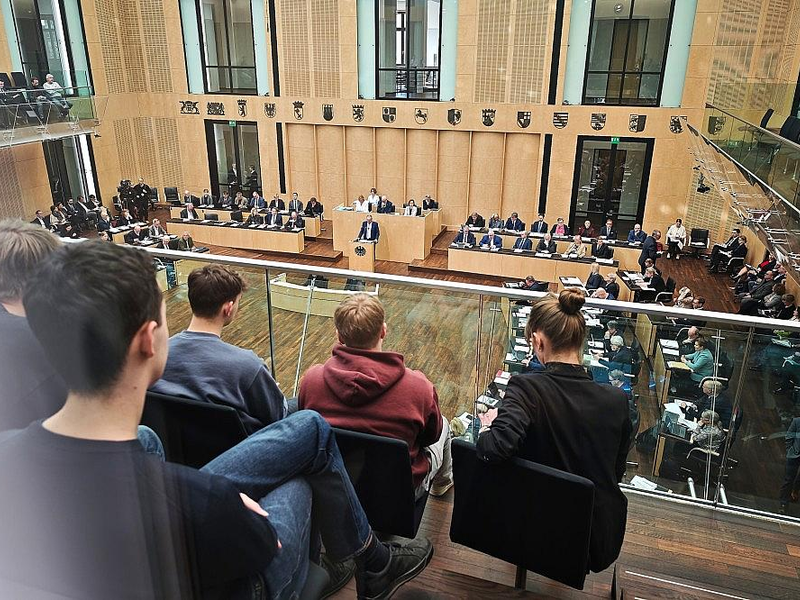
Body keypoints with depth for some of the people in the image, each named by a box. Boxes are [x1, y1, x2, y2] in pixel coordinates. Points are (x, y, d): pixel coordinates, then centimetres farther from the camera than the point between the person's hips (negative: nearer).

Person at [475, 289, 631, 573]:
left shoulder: (526, 387, -23)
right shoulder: (616, 400, -12)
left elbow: (496, 447, -37)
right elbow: (616, 473, 1)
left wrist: (487, 429, -15)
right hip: (599, 539, 3)